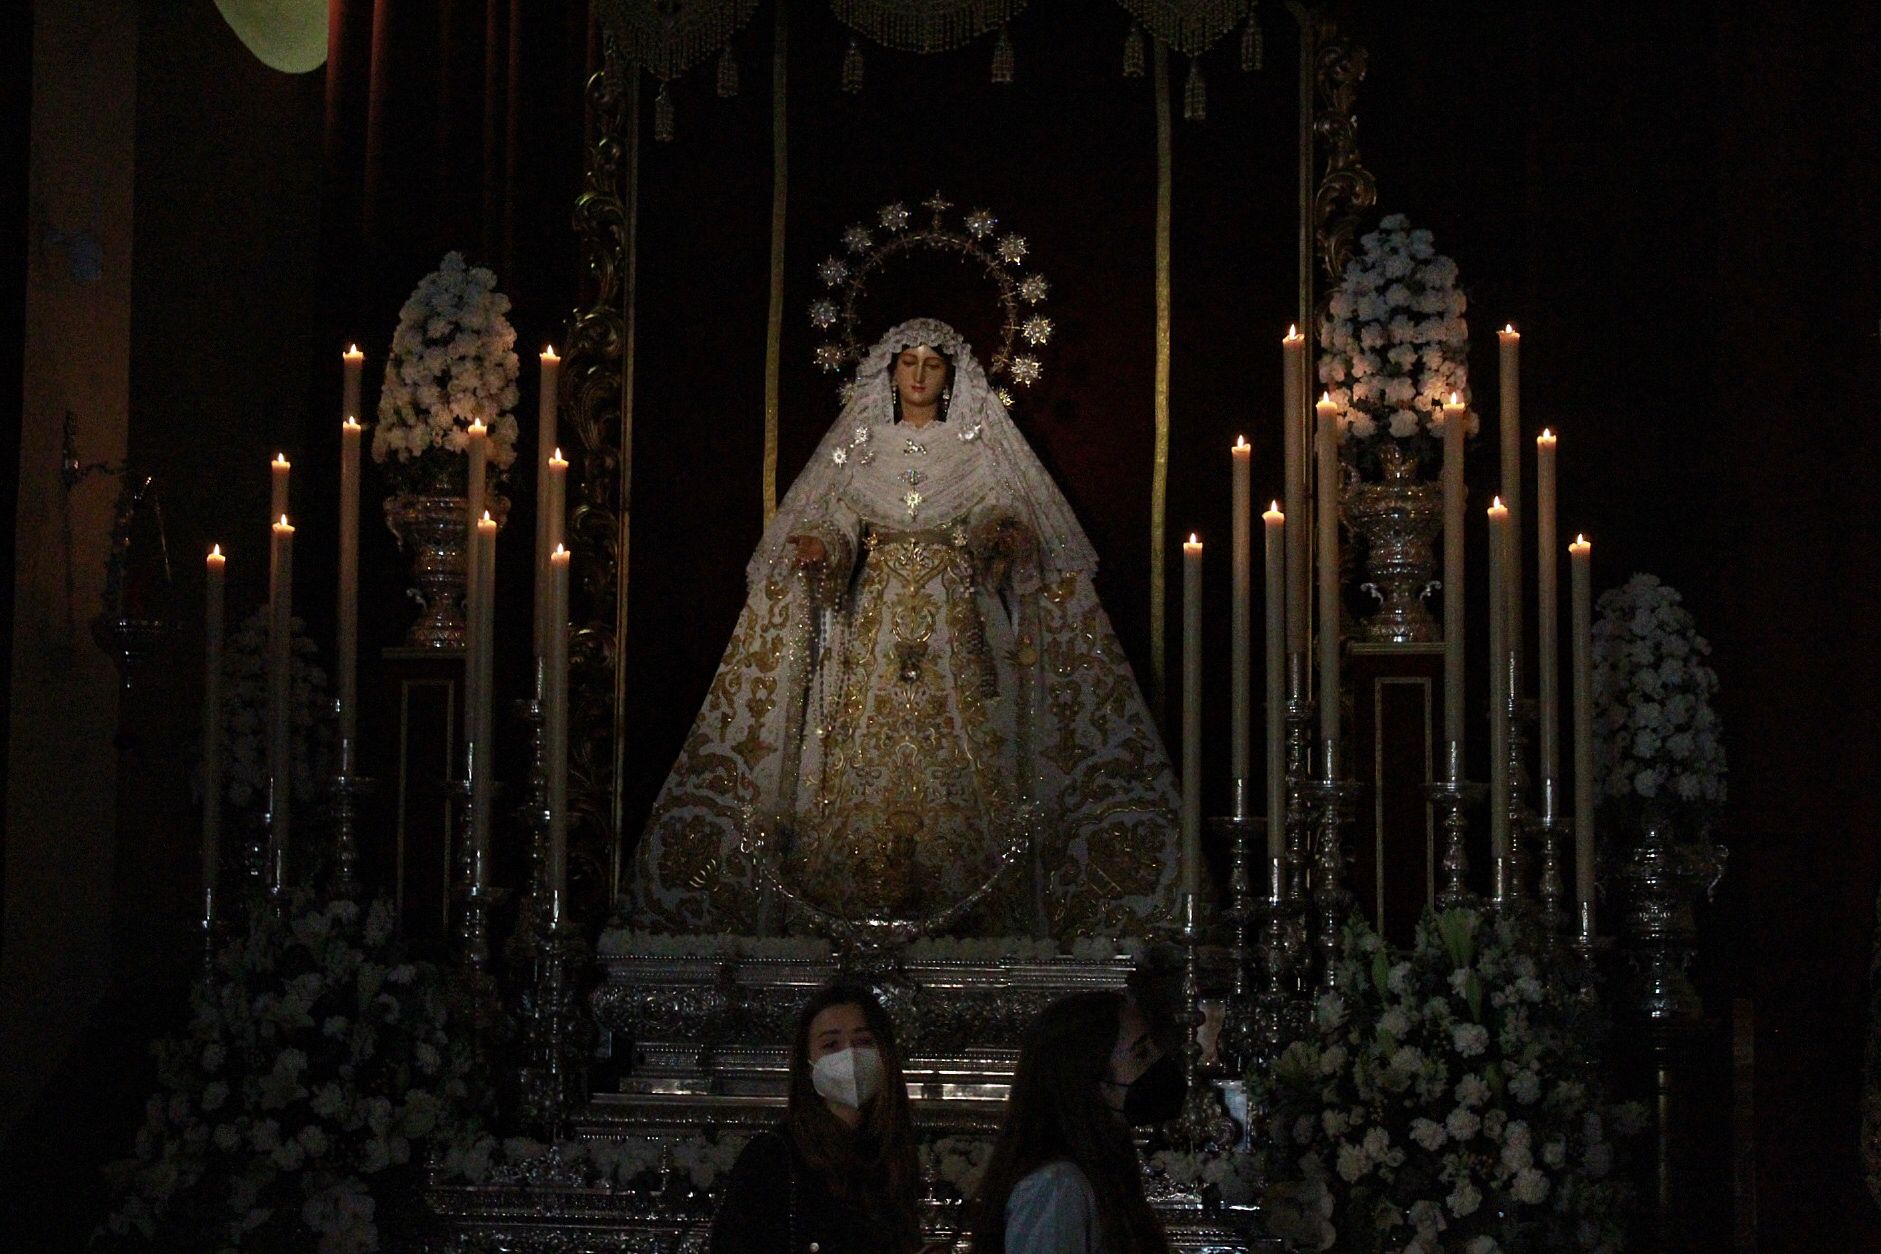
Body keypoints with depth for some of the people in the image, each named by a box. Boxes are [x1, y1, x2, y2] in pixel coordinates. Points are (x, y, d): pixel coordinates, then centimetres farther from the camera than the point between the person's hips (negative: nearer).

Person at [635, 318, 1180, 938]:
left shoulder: (977, 444, 11)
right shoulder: (860, 443, 13)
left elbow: (995, 512, 1)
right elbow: (838, 517, 6)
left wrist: (1005, 534, -22)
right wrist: (818, 548, -16)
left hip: (956, 626, -1)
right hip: (875, 623, 1)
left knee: (959, 763, -8)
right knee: (866, 757, -7)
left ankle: (963, 907, -5)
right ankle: (866, 909, -4)